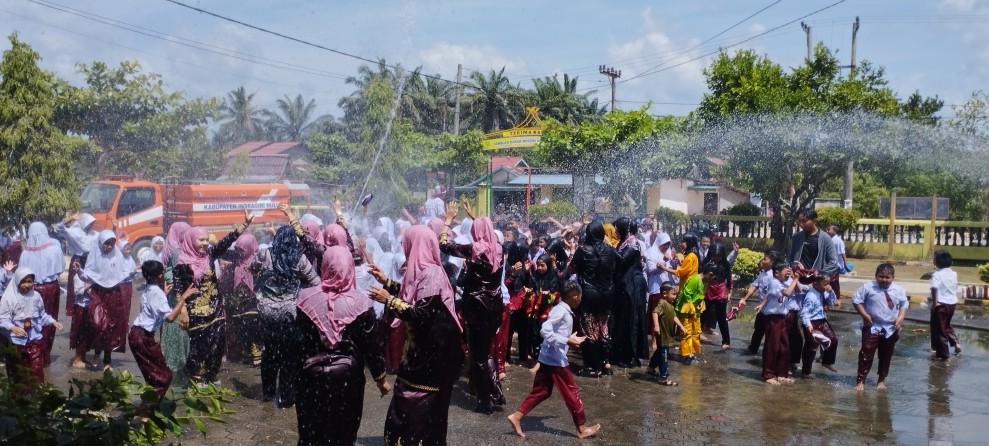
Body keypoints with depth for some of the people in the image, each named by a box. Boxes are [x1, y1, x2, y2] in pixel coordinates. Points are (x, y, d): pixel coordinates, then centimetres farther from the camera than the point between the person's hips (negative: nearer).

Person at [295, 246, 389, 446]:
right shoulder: (360, 302, -10)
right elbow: (372, 344, -5)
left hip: (312, 375, 1)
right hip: (347, 376, -1)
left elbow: (297, 338, -2)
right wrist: (381, 378, 5)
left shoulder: (306, 298, -8)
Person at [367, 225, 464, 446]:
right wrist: (387, 282, 24)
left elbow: (422, 315, -26)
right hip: (422, 349, 10)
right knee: (413, 407, 17)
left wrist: (389, 300, -20)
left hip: (429, 352, -10)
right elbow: (412, 295, 22)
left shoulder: (430, 274, -21)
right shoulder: (424, 271, 9)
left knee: (418, 408, 0)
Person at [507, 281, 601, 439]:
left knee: (541, 391, 14)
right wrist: (567, 341, -26)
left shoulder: (565, 311, 13)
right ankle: (582, 428, 11)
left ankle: (516, 416, 14)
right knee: (572, 392, 1)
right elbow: (545, 331, -25)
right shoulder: (560, 310, -17)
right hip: (555, 359, -10)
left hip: (550, 358, 10)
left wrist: (572, 338, 15)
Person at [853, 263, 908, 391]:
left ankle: (881, 380, 29)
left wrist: (901, 317, -7)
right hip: (872, 328, -3)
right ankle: (860, 380, 4)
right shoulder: (868, 287, -8)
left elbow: (904, 305, 10)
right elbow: (856, 300, -5)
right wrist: (864, 315, -14)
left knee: (886, 356, 14)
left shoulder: (898, 290, 0)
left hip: (890, 329, 3)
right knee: (866, 354, -3)